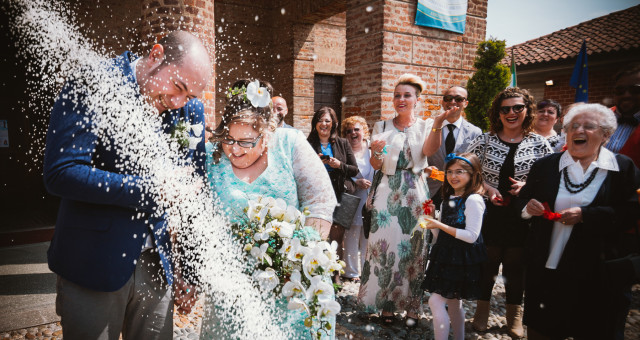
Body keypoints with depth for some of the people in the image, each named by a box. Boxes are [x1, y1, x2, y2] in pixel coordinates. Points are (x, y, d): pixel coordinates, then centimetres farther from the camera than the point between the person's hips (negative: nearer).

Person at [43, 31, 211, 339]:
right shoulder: (93, 85, -12)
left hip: (156, 265, 4)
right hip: (94, 265, -4)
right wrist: (149, 189, -23)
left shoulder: (189, 110, 2)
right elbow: (60, 172, -20)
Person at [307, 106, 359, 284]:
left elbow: (355, 170, 8)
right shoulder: (308, 144, 9)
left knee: (337, 236, 0)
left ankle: (336, 274, 12)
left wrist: (340, 165, -9)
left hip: (340, 195, 1)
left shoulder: (342, 143, 10)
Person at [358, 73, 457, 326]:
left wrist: (438, 124, -31)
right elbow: (376, 165, 2)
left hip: (414, 194, 0)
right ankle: (386, 304, 14)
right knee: (384, 244, 0)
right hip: (387, 193, 1)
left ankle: (412, 306, 15)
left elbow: (429, 151, -16)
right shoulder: (382, 127, 8)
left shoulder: (425, 125, 6)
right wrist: (376, 152, -19)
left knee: (413, 246, 2)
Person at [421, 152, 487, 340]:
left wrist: (440, 226, -21)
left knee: (436, 300, -11)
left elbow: (471, 236, -20)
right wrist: (431, 219, -2)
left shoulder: (474, 200, -13)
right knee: (453, 302, 17)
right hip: (446, 256, 8)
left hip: (462, 259, -8)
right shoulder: (448, 199, 12)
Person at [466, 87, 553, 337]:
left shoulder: (539, 144, 0)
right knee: (487, 263, 9)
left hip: (521, 216, 0)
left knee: (516, 265, 13)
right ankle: (482, 309, 30)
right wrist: (487, 188, -13)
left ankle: (514, 314, 32)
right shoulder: (484, 140, -1)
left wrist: (527, 185, -14)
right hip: (489, 213, 0)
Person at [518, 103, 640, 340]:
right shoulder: (544, 166, 7)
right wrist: (528, 207, -10)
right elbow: (523, 201, 13)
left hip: (599, 276, -2)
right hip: (546, 271, 2)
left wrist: (585, 214, -19)